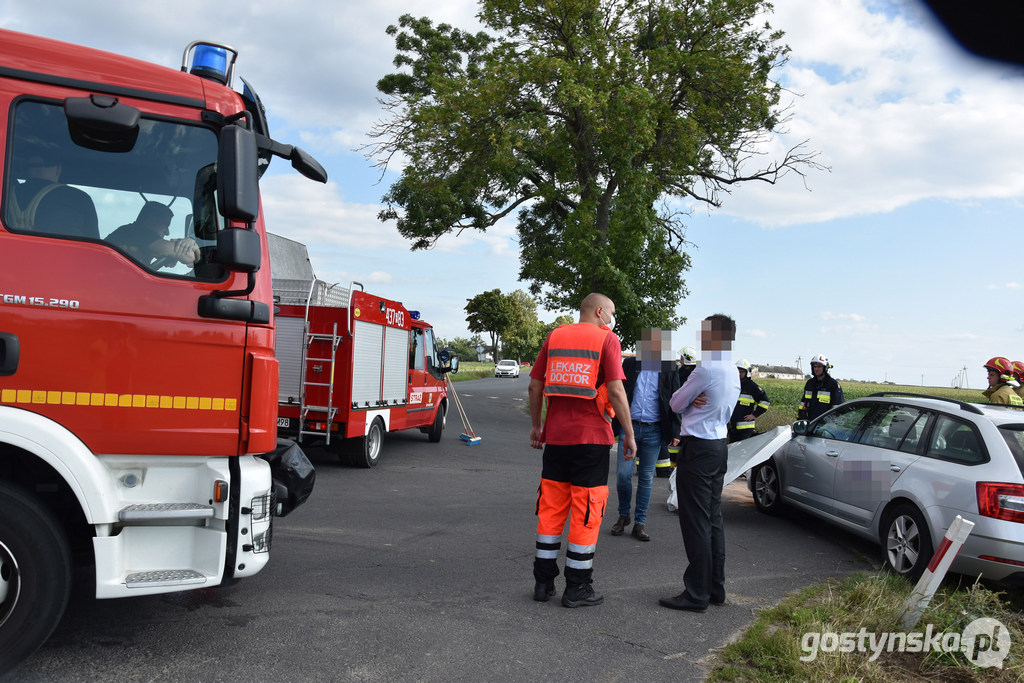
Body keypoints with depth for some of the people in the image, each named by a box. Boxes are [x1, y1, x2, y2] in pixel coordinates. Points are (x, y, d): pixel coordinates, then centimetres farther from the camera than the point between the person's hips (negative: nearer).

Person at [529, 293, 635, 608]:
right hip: (591, 439, -5)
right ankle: (577, 588, 11)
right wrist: (629, 434, -6)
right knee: (585, 511, 4)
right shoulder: (606, 339, -4)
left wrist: (536, 425, 18)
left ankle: (543, 582, 19)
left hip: (555, 436, 5)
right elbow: (615, 390, -13)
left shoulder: (554, 336, 10)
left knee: (551, 509, 12)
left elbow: (535, 385, 9)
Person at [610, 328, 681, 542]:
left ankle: (640, 523, 16)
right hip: (630, 427, 0)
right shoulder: (630, 364, 6)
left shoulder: (669, 368, 5)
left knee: (646, 478, 6)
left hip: (654, 430, 0)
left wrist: (674, 432, 2)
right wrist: (615, 424, 4)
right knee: (623, 474, -5)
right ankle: (623, 515, 17)